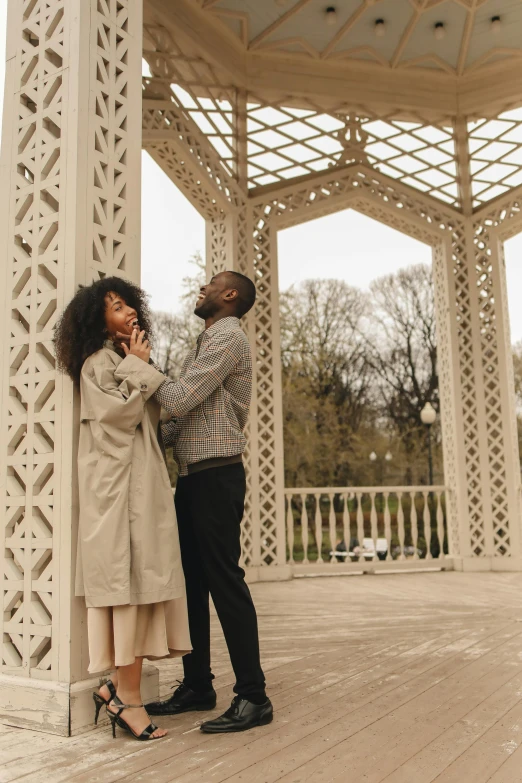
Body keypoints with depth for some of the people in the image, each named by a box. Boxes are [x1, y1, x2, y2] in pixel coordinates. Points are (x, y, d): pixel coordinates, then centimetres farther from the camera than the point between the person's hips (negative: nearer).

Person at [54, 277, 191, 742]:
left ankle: (121, 684, 12)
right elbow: (117, 416, -16)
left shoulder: (127, 361, 23)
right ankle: (127, 695, -4)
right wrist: (139, 369, -8)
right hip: (120, 484, -9)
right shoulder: (98, 362, -4)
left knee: (143, 581, 5)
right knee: (130, 581, -10)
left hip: (144, 481, 9)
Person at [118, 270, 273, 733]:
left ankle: (253, 697, 1)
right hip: (194, 475, 10)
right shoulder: (209, 341, 22)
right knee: (192, 582, 12)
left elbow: (180, 400, -17)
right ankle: (197, 685, 24)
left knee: (224, 581, -7)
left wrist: (142, 365, -3)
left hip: (217, 474, -10)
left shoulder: (227, 336, -8)